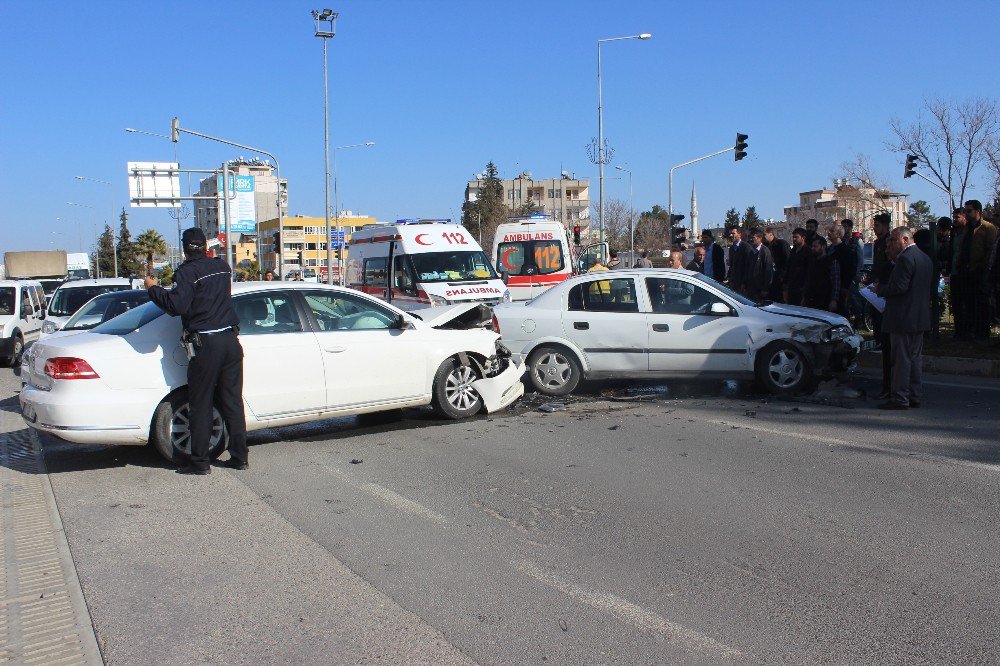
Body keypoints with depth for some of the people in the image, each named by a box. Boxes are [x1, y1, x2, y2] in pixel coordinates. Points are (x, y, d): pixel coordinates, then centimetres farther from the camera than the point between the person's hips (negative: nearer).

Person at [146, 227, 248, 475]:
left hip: (205, 344, -6)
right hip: (230, 340, 6)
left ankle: (200, 462, 7)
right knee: (232, 401, 11)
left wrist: (153, 288, -4)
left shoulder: (188, 272, -9)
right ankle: (240, 456, 14)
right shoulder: (222, 267, 11)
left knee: (201, 405, 3)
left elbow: (176, 306, -18)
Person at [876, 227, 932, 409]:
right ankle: (914, 396, 18)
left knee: (901, 358, -5)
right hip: (920, 318, 10)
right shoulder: (925, 258, 15)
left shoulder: (905, 259, -16)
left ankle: (900, 398, -2)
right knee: (915, 357, 13)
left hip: (903, 318, -10)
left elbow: (900, 286, -23)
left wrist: (880, 289, -6)